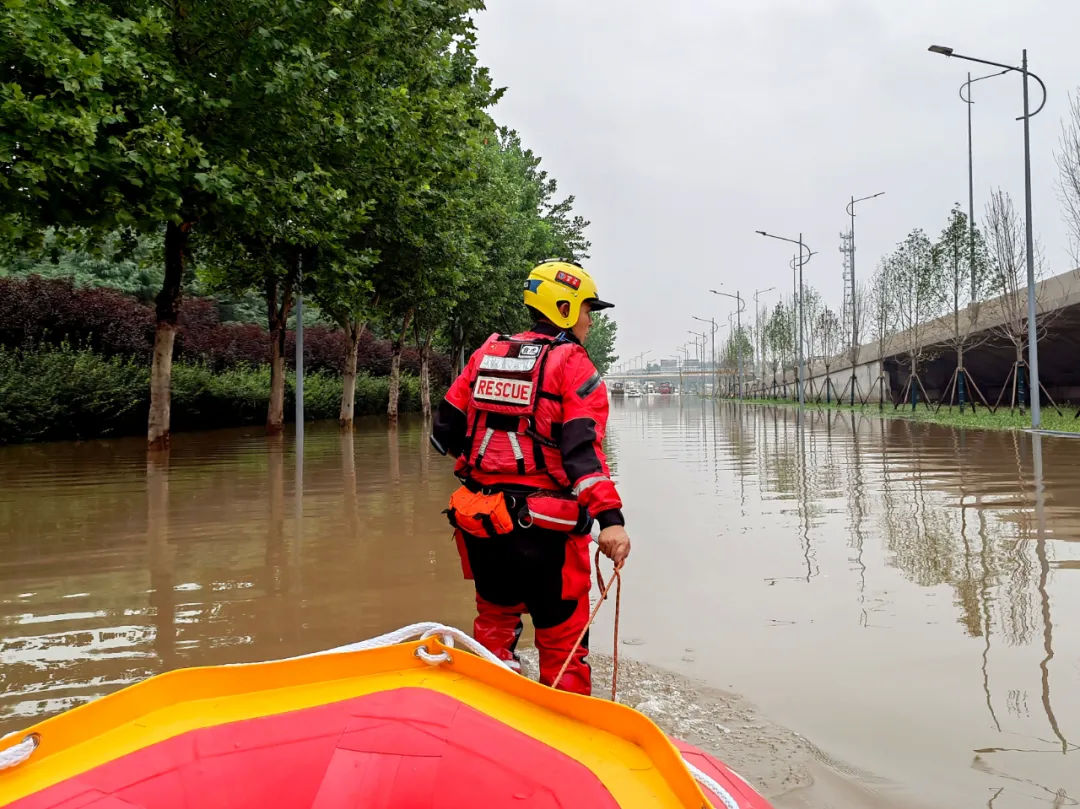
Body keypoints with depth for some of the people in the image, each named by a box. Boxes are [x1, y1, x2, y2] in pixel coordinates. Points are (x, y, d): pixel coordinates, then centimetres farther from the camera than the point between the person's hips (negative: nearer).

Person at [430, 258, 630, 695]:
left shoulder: (487, 353, 9)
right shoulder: (572, 364, -7)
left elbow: (446, 429, 11)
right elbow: (582, 446, -20)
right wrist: (610, 517, -25)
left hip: (480, 518, 6)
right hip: (544, 527, -5)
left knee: (495, 620, 23)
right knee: (563, 641, 7)